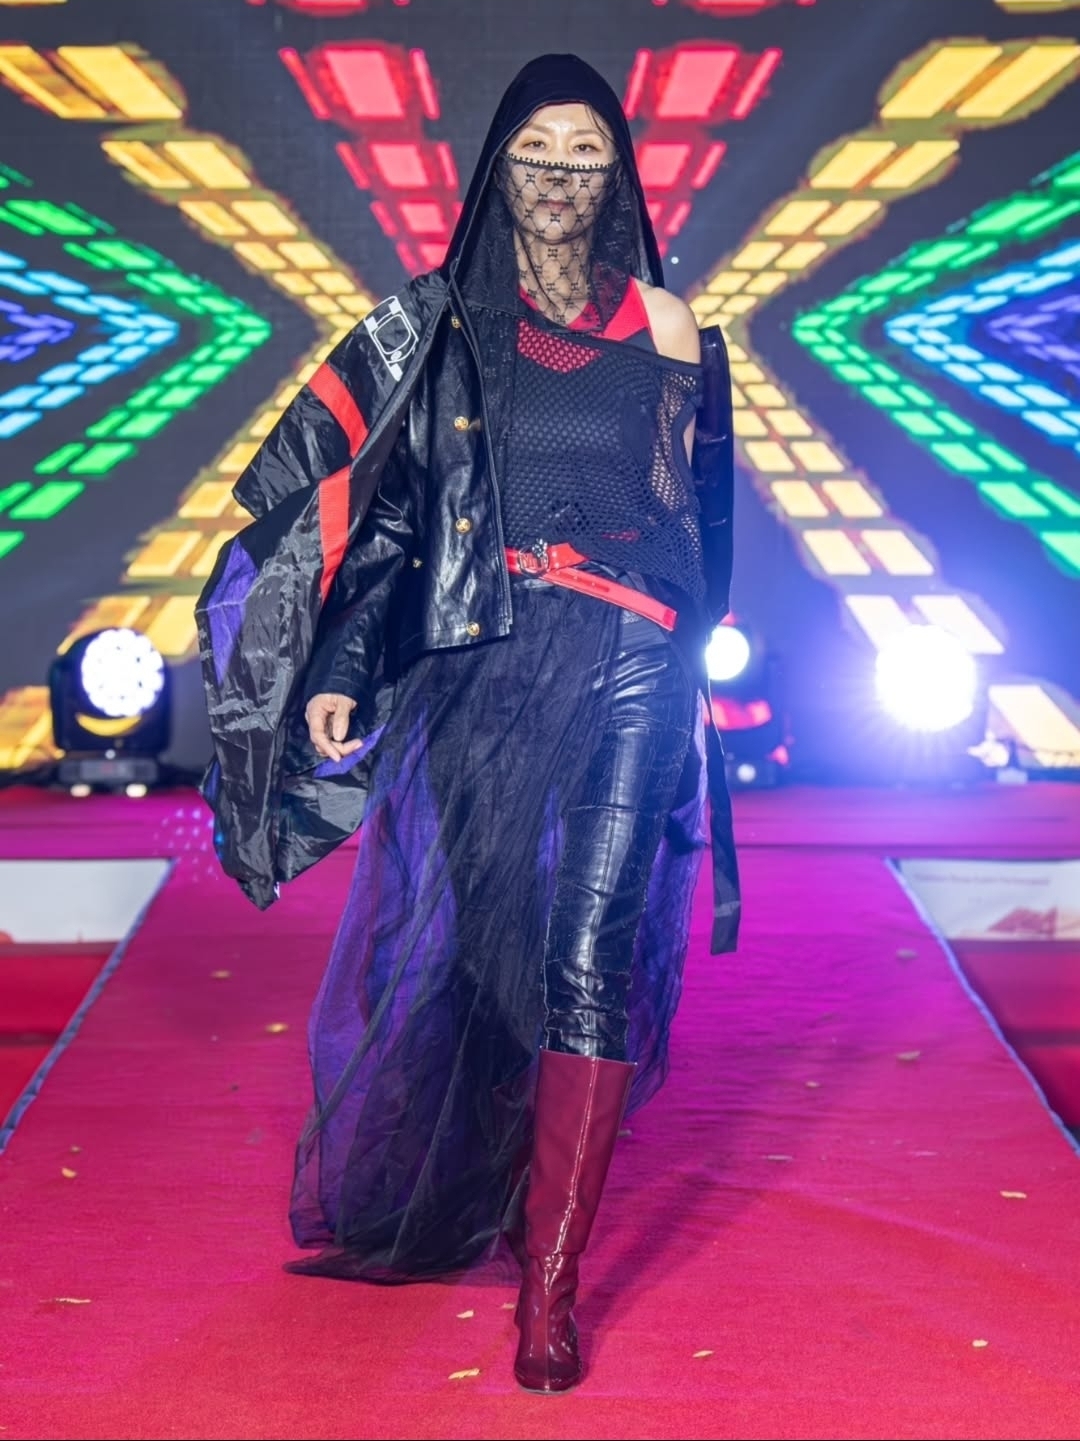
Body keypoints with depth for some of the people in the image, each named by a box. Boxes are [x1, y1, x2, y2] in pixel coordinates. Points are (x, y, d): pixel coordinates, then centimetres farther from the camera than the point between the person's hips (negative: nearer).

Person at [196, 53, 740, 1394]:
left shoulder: (662, 328, 8)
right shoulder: (437, 324, 6)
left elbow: (697, 513, 10)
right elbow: (369, 499, 0)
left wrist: (682, 378, 0)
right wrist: (339, 670, -7)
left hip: (627, 678, 0)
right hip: (479, 672, 1)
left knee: (593, 960, -10)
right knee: (468, 939, 7)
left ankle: (550, 1280, -5)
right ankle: (454, 1193, 35)